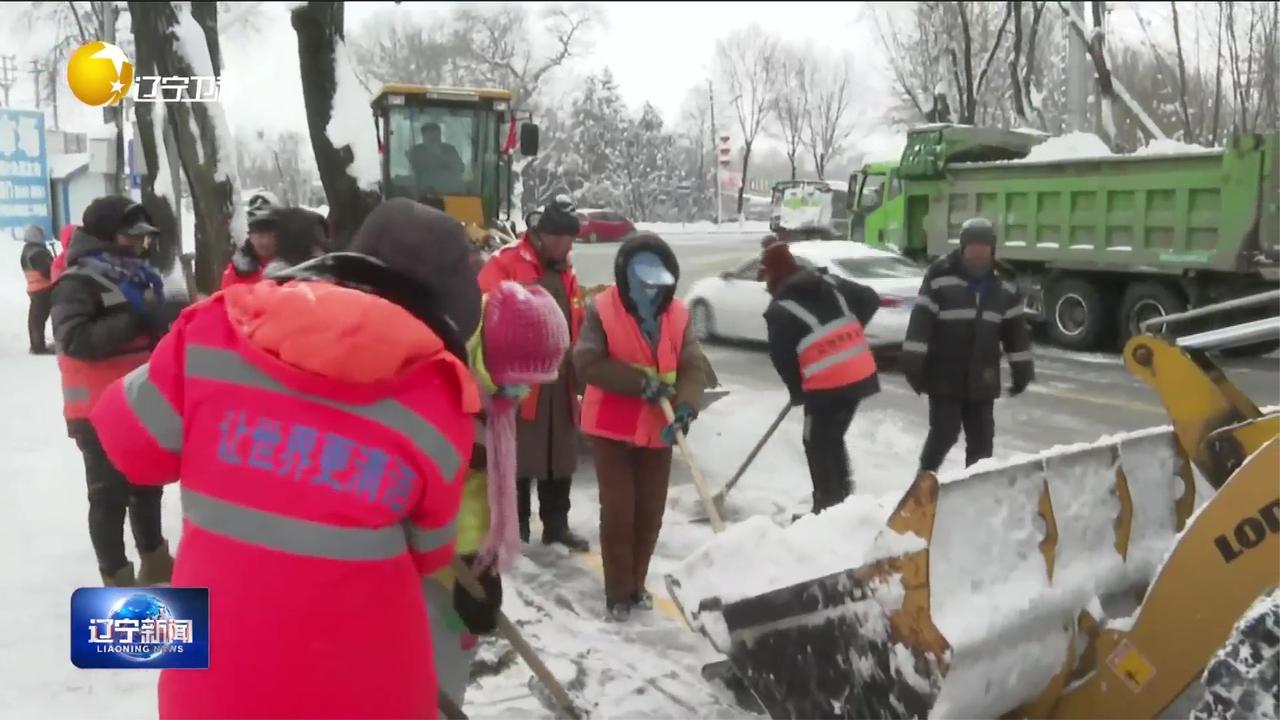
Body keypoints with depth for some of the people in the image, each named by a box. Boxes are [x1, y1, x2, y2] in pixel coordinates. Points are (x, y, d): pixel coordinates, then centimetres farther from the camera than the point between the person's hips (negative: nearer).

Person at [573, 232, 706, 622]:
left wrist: (686, 405, -26)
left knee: (651, 512, 11)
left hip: (657, 429, 4)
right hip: (612, 428, -4)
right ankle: (618, 592, 15)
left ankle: (636, 584, 29)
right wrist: (641, 381, -22)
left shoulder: (678, 314, -1)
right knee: (618, 511, 0)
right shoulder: (602, 309, -11)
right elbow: (587, 362, -18)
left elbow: (692, 367, -7)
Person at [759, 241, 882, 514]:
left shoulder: (779, 310, -5)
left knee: (818, 445, 10)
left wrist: (797, 390, 15)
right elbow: (870, 299, 14)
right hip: (861, 375, 7)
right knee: (833, 438, 23)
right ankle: (843, 497, 31)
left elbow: (781, 358, -1)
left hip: (826, 385, -7)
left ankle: (828, 506, 13)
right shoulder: (829, 281, 11)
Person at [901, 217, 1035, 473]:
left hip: (982, 379, 5)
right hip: (945, 375, -4)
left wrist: (1022, 370, 11)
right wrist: (913, 363, -14)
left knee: (981, 438, 9)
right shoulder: (941, 276, -9)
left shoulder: (1004, 283, 6)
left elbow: (1015, 328, 12)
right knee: (944, 433, -4)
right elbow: (921, 321, -11)